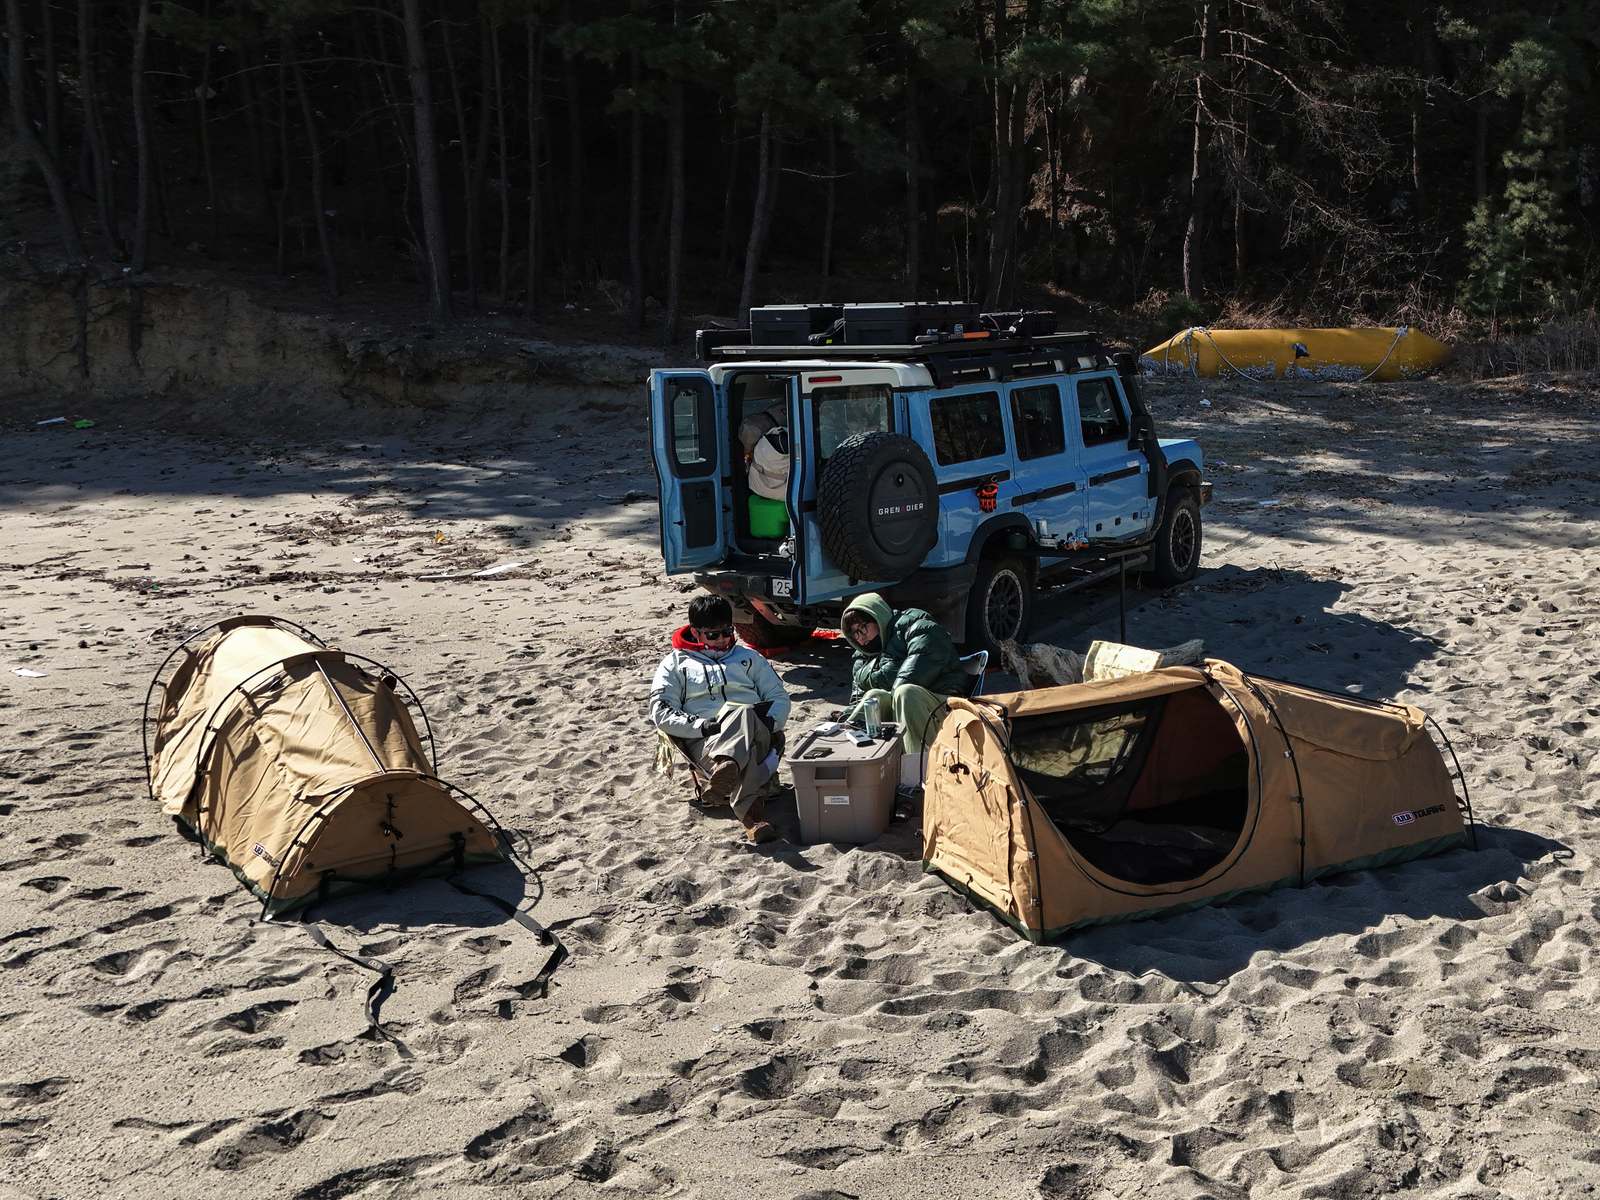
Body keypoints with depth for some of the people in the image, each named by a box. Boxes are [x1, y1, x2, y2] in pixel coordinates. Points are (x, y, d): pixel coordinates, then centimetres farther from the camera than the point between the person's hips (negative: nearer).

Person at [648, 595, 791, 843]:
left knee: (745, 714, -38)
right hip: (704, 743, -2)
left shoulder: (748, 657, 29)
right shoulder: (675, 664, 21)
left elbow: (779, 697, 23)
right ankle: (751, 811, -64)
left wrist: (770, 723, -1)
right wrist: (702, 726, -10)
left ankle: (726, 767, -66)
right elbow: (661, 713, 7)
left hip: (755, 736, 2)